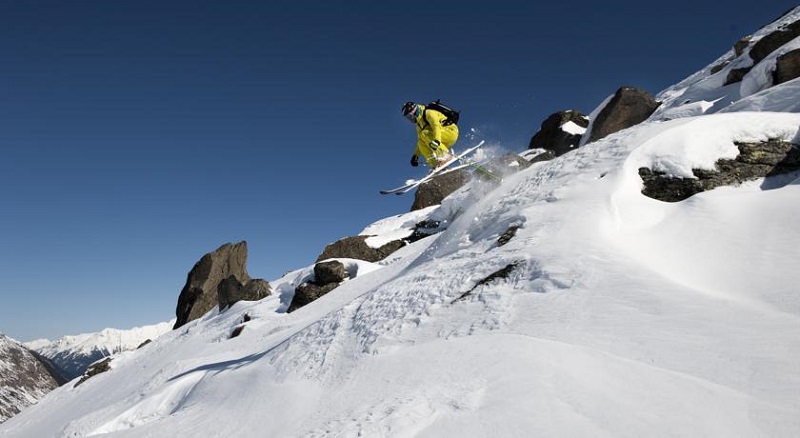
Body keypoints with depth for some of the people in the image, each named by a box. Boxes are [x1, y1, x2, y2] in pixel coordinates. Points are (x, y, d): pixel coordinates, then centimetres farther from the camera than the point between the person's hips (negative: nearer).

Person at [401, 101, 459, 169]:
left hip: (451, 131, -9)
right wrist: (416, 155, 14)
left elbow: (437, 126, -28)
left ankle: (444, 155, -25)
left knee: (424, 134, -24)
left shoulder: (428, 113, -11)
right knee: (421, 143, -4)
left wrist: (436, 140, -45)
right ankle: (436, 165, -10)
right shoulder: (419, 124, 17)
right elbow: (420, 140, 23)